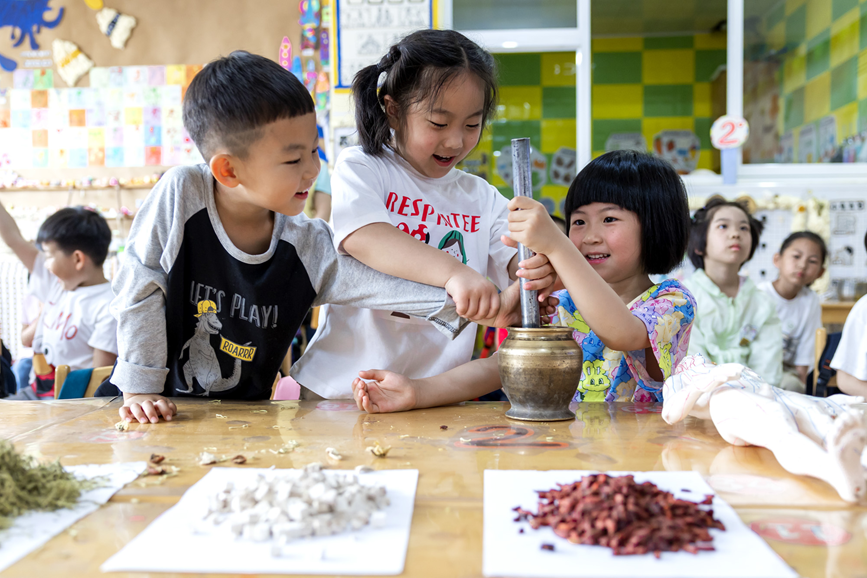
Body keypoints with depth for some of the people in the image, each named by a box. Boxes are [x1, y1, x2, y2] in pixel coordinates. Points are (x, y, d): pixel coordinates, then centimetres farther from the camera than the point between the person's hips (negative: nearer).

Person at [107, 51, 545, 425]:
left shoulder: (307, 245, -9)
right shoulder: (181, 195, -17)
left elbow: (381, 285, -12)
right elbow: (139, 290, -11)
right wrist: (141, 389, -10)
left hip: (242, 417, 2)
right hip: (160, 407, -1)